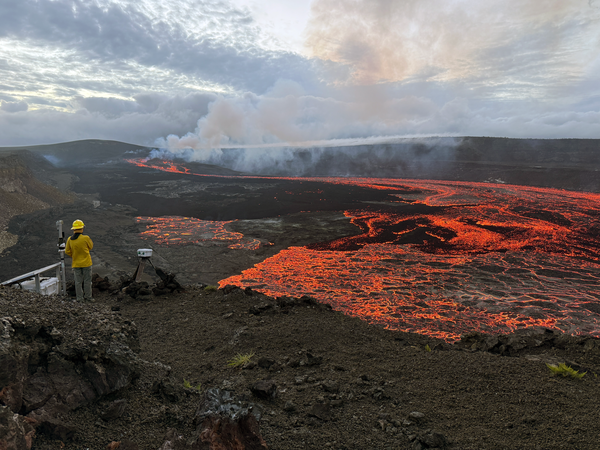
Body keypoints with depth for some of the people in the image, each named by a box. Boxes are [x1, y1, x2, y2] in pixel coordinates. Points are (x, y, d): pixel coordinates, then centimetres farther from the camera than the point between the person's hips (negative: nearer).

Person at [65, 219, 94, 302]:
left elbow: (67, 251, 5)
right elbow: (91, 246, 1)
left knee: (78, 281, 9)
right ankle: (88, 297, 12)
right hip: (86, 263, -3)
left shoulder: (70, 239, -4)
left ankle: (79, 298, 12)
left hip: (76, 263, 3)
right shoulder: (86, 238, -16)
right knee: (87, 281, 7)